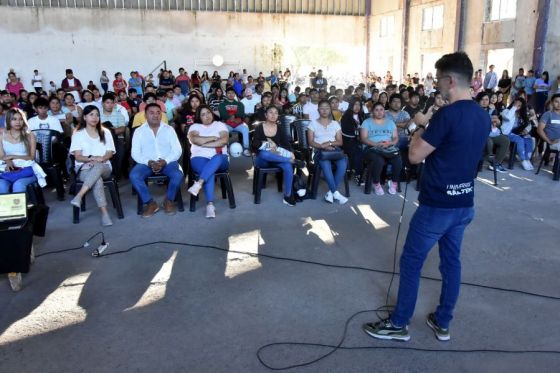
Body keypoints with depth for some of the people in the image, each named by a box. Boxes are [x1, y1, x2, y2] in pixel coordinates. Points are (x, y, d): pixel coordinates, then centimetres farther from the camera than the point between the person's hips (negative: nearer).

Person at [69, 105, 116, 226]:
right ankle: (104, 214, -42)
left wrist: (101, 159, -15)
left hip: (104, 167, 1)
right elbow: (77, 156, 0)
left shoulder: (105, 132, 15)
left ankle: (79, 196, -45)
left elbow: (110, 153, 7)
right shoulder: (78, 134, 8)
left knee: (97, 167, -38)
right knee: (97, 179, -36)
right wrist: (90, 158, -21)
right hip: (84, 168, -1)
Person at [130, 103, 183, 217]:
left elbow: (177, 150, 2)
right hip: (147, 163, 0)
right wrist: (149, 162, -17)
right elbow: (135, 153, 2)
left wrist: (165, 161, -17)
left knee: (178, 175, -31)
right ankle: (150, 203, -12)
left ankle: (169, 200, -4)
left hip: (167, 162, 0)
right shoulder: (139, 131, 9)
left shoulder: (169, 129, 9)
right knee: (134, 176, -29)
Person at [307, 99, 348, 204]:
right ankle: (335, 192, -28)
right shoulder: (313, 123, 10)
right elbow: (311, 142, 1)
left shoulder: (335, 124, 17)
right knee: (326, 164, -37)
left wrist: (330, 143, -10)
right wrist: (323, 146, -16)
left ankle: (331, 192, -25)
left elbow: (340, 142, 10)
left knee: (343, 163, -32)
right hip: (319, 151, -2)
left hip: (334, 149, 3)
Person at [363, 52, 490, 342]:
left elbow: (415, 156, -17)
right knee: (451, 261, 16)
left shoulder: (447, 114, -21)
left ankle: (398, 324, 17)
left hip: (437, 205, -8)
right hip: (464, 203, 8)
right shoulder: (483, 116, 6)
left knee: (411, 262, 5)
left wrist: (419, 129, -1)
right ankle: (442, 323, 29)